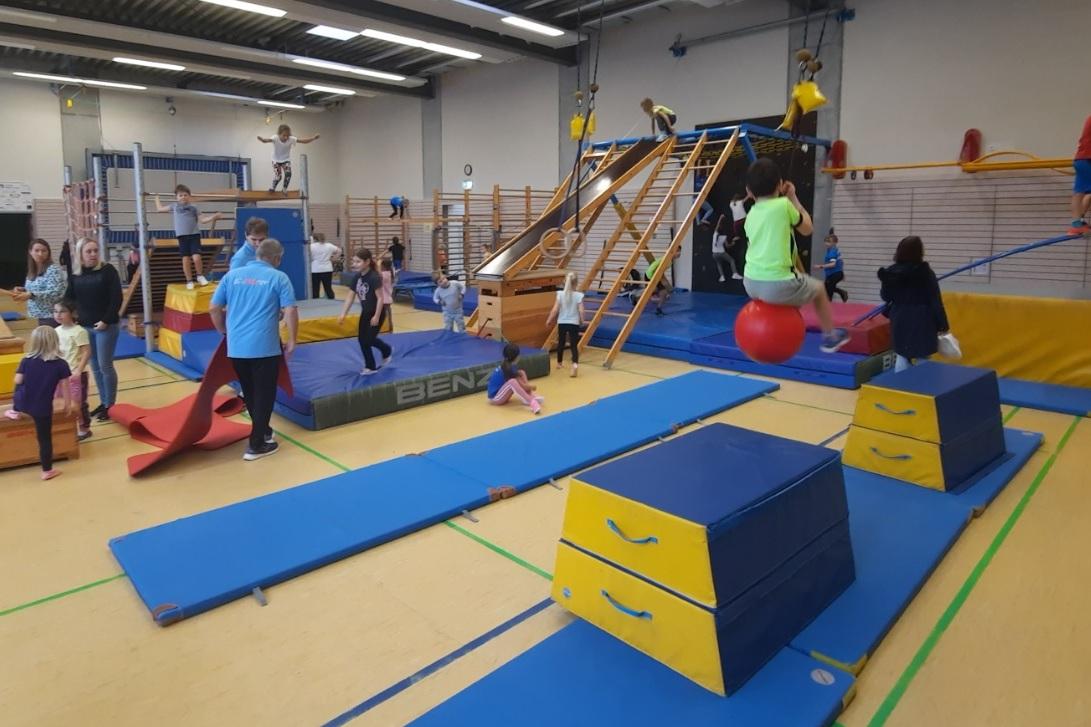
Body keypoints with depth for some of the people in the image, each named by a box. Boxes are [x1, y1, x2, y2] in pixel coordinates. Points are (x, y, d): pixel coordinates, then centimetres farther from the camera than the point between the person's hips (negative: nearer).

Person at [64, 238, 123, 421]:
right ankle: (103, 402, 22)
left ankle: (110, 405, 10)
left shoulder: (108, 270, -6)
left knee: (105, 365, -1)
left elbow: (116, 298, -11)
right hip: (85, 327, 5)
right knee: (95, 366, 11)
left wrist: (106, 320, -16)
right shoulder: (75, 276, 7)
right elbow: (69, 300, 8)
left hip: (106, 326, -5)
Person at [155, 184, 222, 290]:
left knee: (196, 258, -14)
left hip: (194, 235, -1)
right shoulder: (174, 206, 14)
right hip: (182, 236, 1)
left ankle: (200, 276, 10)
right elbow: (159, 208, 26)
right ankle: (189, 281, 12)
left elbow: (202, 220, 12)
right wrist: (157, 197, 36)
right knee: (186, 259, 1)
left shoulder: (193, 207, 11)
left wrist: (213, 217, 0)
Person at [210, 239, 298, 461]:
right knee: (264, 394, 6)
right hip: (265, 347, -5)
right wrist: (291, 341, -2)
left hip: (236, 347, 5)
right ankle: (256, 445, 9)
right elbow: (290, 311, -12)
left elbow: (214, 309, 10)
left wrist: (224, 332, 24)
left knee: (249, 393, 20)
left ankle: (262, 431, 35)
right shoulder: (278, 277, -2)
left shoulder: (232, 275, 10)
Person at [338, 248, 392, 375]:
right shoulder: (357, 277, -1)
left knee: (369, 339, -4)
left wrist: (376, 316, -23)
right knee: (362, 339, 7)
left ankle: (387, 350, 25)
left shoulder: (374, 277, -24)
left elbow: (380, 298, -23)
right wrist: (343, 315, -4)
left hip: (376, 313, -8)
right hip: (365, 312, 8)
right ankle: (370, 367, 19)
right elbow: (350, 297, 1)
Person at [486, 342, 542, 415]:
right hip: (495, 398, -10)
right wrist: (530, 386, -2)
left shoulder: (507, 364, 3)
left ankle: (532, 397, -10)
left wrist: (528, 385, -13)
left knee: (521, 373, 4)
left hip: (501, 394, 10)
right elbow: (521, 385, -19)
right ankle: (532, 403, -40)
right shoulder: (507, 368, -23)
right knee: (512, 382, -37)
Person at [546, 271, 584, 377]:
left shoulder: (560, 294, -6)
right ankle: (575, 363, -23)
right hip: (574, 323, -2)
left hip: (562, 323, 2)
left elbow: (555, 310, -6)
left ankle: (559, 363, 38)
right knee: (574, 345, 0)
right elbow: (581, 311, -10)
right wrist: (582, 321, 8)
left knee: (561, 343, 20)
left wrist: (549, 321, 5)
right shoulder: (579, 295, -9)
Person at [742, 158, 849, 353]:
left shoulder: (751, 214, 11)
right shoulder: (783, 205, -4)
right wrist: (793, 198, 20)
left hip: (751, 284, 6)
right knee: (818, 288, 25)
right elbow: (807, 228, 12)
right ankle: (830, 336, 39)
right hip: (778, 285, -6)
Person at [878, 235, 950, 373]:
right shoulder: (925, 272, -13)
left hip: (900, 321, 4)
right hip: (921, 322, -4)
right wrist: (942, 325, -3)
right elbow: (935, 301, -11)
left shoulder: (892, 272, -3)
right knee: (922, 358, 5)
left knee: (902, 355, 15)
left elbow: (885, 296, 9)